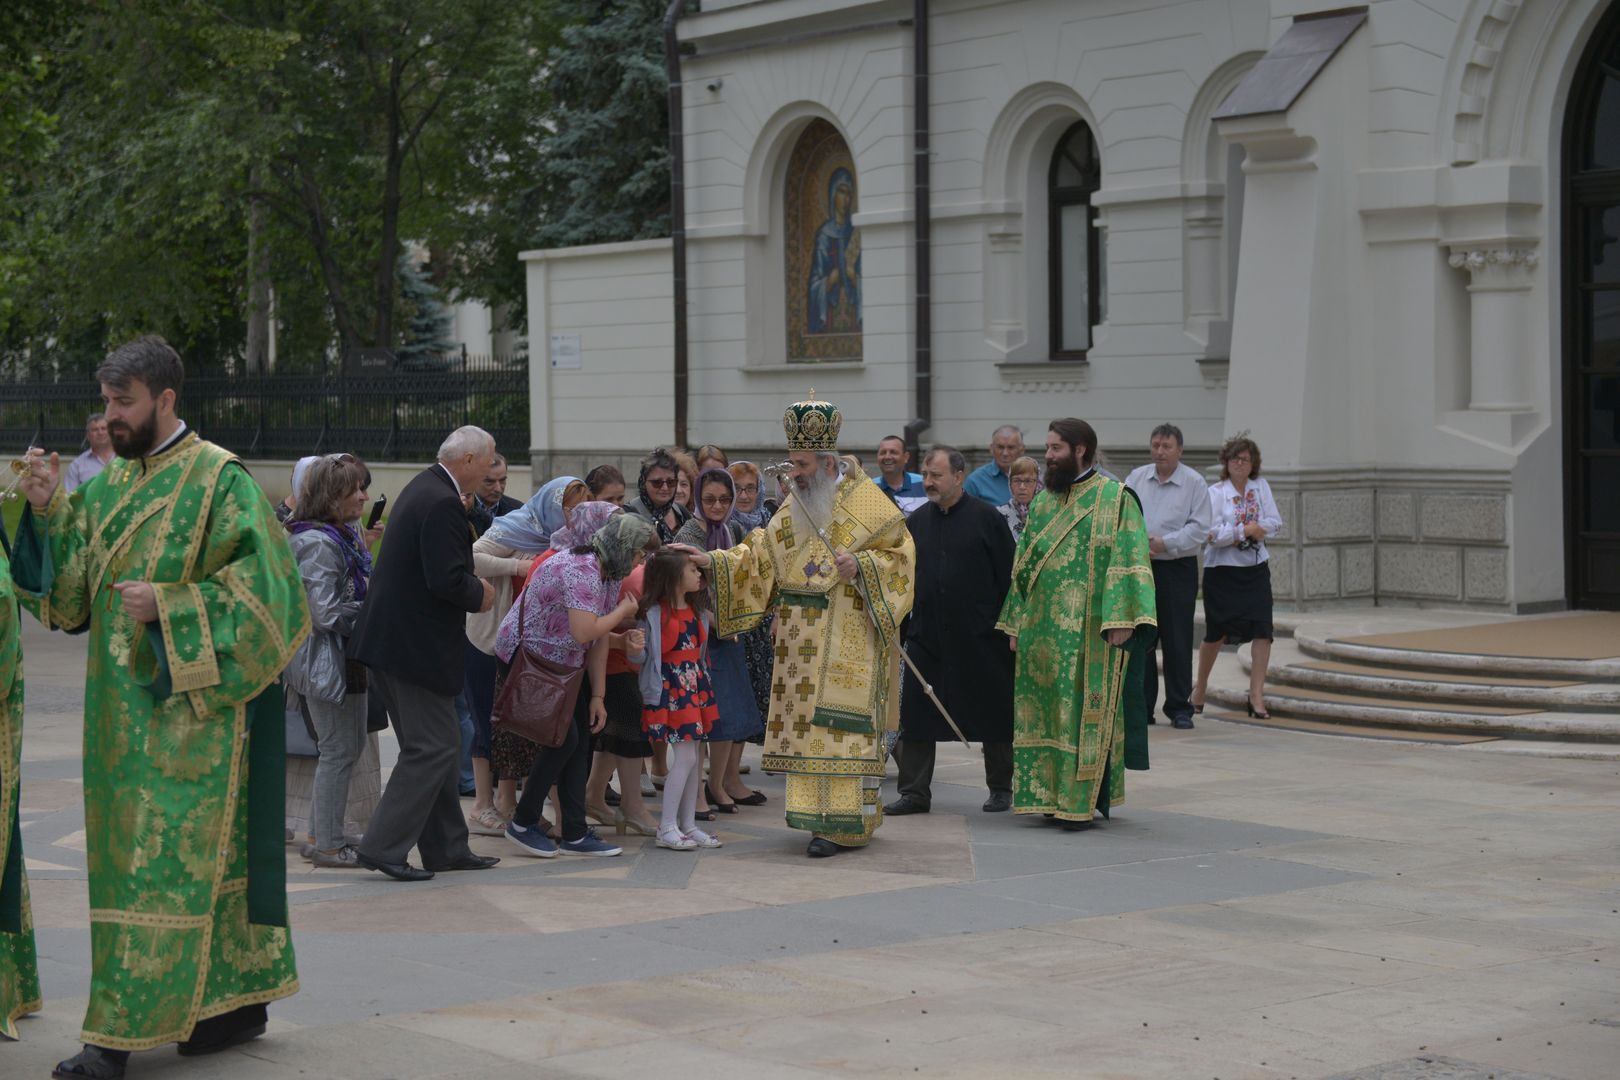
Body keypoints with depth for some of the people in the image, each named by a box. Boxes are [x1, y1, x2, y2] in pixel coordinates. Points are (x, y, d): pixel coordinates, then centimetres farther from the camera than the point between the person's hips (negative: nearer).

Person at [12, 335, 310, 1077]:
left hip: (189, 707, -7)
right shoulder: (107, 486, 13)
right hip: (123, 704, 7)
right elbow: (72, 595, 11)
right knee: (210, 851, 12)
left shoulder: (220, 480, -8)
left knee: (164, 861, -7)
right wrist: (50, 512, -3)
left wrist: (169, 607, -19)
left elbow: (267, 584, -13)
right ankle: (239, 1002, 20)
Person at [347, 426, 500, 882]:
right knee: (433, 747, -5)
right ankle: (383, 846, -3)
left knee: (441, 744, 15)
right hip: (417, 645, -11)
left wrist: (473, 584, 10)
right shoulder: (442, 503, -19)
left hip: (392, 637, 11)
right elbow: (447, 580, -25)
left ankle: (447, 848, 21)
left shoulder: (423, 488, 14)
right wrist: (479, 596, -7)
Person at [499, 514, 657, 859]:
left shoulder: (610, 575, 5)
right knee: (563, 738, -13)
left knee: (580, 740, 3)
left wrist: (598, 696, 3)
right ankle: (523, 823, 2)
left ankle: (575, 834, 6)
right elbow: (584, 632, -33)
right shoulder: (580, 570, -26)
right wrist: (623, 611, -17)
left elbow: (601, 639, 6)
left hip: (562, 665, 10)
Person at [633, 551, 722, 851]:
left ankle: (688, 824, 16)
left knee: (694, 757, 8)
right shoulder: (655, 612, -12)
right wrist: (634, 648, -31)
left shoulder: (696, 609, 11)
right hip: (669, 688, -8)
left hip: (695, 684, 8)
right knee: (685, 756, -11)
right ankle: (667, 828, -5)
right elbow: (641, 656, -12)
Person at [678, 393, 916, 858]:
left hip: (848, 640, -6)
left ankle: (840, 823, -7)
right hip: (803, 642, 6)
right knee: (807, 725, 5)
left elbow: (901, 554, -5)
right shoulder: (796, 506, 13)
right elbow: (761, 554, 10)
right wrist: (713, 562, -1)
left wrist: (860, 566, -20)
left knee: (838, 726, -9)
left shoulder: (869, 503, -5)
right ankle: (824, 814, 13)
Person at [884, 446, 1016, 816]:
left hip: (980, 636, -4)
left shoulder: (986, 518, -4)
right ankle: (915, 792, 9)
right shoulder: (916, 522, 8)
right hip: (926, 636, 4)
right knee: (917, 716, 2)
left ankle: (1000, 789, 20)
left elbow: (1008, 574, -4)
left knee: (992, 715, 6)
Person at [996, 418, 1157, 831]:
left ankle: (1083, 800, -1)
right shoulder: (1043, 502, 16)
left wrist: (1121, 620, -20)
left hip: (1089, 632, -7)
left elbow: (1129, 559, -12)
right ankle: (1051, 794, 13)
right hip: (1043, 631, 7)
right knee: (1045, 711, 7)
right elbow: (1024, 564, 19)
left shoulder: (1114, 498, -5)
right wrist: (1016, 623, 14)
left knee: (1086, 712, -5)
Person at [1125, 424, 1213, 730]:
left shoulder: (1194, 483, -1)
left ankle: (1179, 708, 9)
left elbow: (1199, 529, -6)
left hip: (1178, 570, -3)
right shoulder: (1136, 478, 8)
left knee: (1177, 642, 1)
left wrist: (1165, 543, -16)